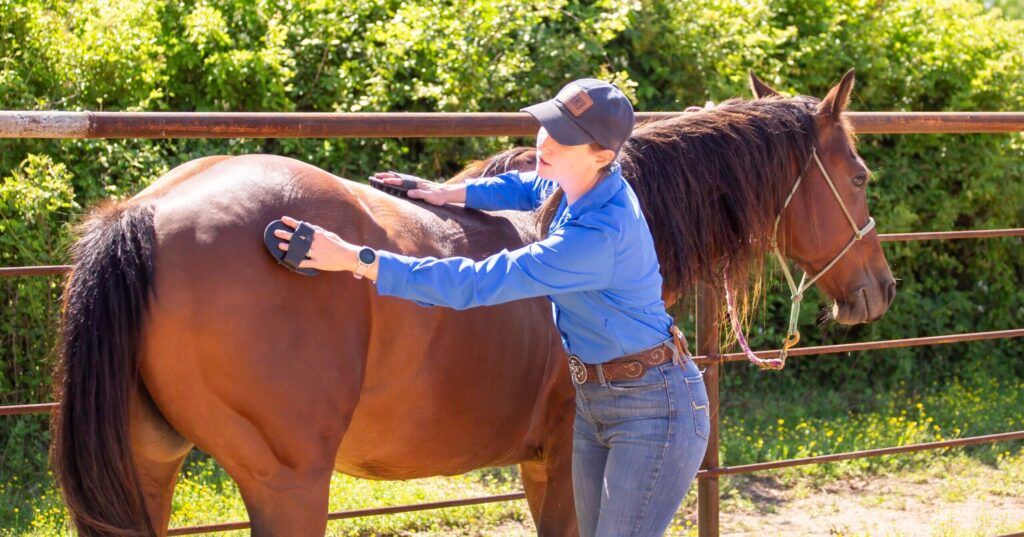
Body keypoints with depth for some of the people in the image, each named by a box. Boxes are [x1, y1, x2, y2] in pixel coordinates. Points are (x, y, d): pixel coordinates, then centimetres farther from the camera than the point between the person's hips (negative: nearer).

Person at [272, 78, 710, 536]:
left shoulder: (599, 237, -32)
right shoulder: (573, 186, -4)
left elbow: (477, 283, -34)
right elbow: (529, 187, 24)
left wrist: (355, 259, -36)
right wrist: (454, 193, 7)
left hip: (651, 410, -10)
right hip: (594, 400, 10)